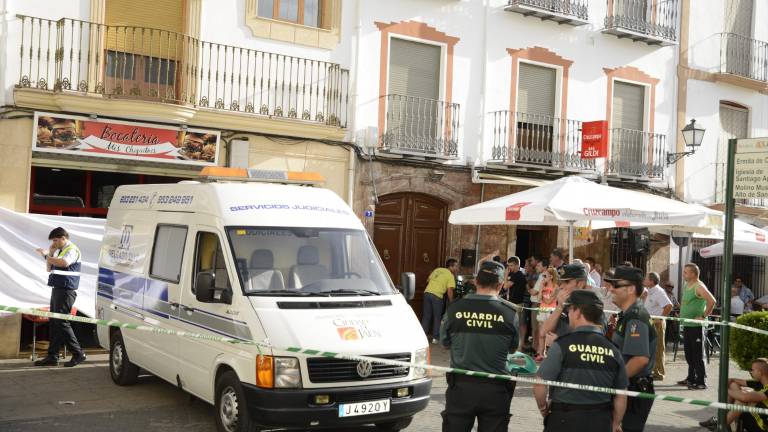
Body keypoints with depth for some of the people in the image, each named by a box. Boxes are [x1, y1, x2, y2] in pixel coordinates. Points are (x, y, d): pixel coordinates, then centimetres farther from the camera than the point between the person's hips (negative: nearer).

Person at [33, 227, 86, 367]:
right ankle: (52, 356, 12)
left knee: (61, 322, -11)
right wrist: (50, 253, 12)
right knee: (54, 323, 9)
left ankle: (78, 354, -7)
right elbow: (49, 269, 24)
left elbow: (64, 262, -30)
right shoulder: (60, 251, 21)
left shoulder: (72, 250, -10)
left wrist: (47, 256, -24)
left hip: (66, 291, -10)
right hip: (57, 290, 10)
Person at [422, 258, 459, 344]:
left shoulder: (437, 270, 18)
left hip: (427, 292, 5)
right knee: (437, 317, 9)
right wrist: (451, 302, 0)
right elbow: (449, 290, -9)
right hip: (437, 296, -5)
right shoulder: (450, 275, 0)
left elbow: (428, 280, 22)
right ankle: (435, 338, 10)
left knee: (426, 316, 15)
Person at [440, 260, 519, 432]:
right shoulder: (510, 313, -10)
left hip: (461, 386, 0)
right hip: (495, 389, 0)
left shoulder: (454, 309, -8)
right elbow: (513, 349, 4)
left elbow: (445, 343, 7)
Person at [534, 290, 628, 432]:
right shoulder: (612, 350, 1)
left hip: (564, 420, -4)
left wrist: (543, 408, 5)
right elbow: (621, 397, 6)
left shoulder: (563, 345, -12)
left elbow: (539, 385, -13)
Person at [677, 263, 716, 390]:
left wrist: (703, 316, -23)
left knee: (697, 355, -6)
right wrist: (682, 314, 19)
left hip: (696, 326, -9)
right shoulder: (686, 285, 13)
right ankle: (691, 378, 26)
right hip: (686, 325, 9)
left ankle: (701, 382, -2)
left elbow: (712, 301, -26)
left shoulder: (699, 287, -15)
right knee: (689, 354, 16)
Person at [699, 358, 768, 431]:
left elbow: (745, 397, -37)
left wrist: (727, 391, -21)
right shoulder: (759, 384, 4)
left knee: (743, 397, -32)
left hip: (762, 427, -9)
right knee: (733, 385, 3)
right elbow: (733, 380, 11)